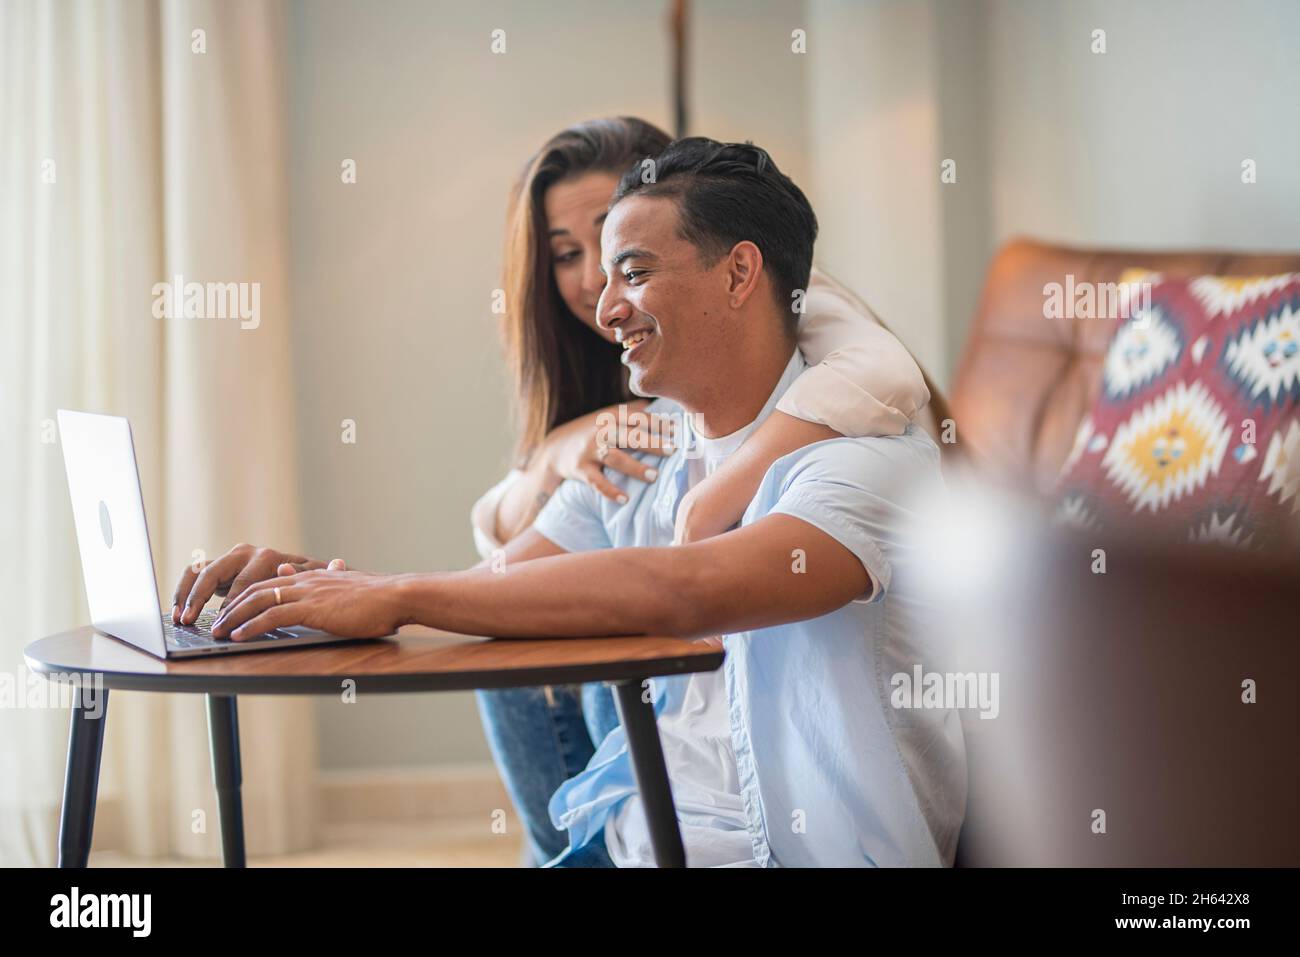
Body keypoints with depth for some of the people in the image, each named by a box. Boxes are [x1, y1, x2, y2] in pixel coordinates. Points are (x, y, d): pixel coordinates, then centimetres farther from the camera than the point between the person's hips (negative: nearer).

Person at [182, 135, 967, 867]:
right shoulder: (628, 464, 14)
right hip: (626, 838, 6)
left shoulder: (871, 453, -11)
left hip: (808, 855, -6)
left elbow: (683, 590, -26)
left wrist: (398, 595, -24)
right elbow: (487, 600, 7)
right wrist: (318, 580, -11)